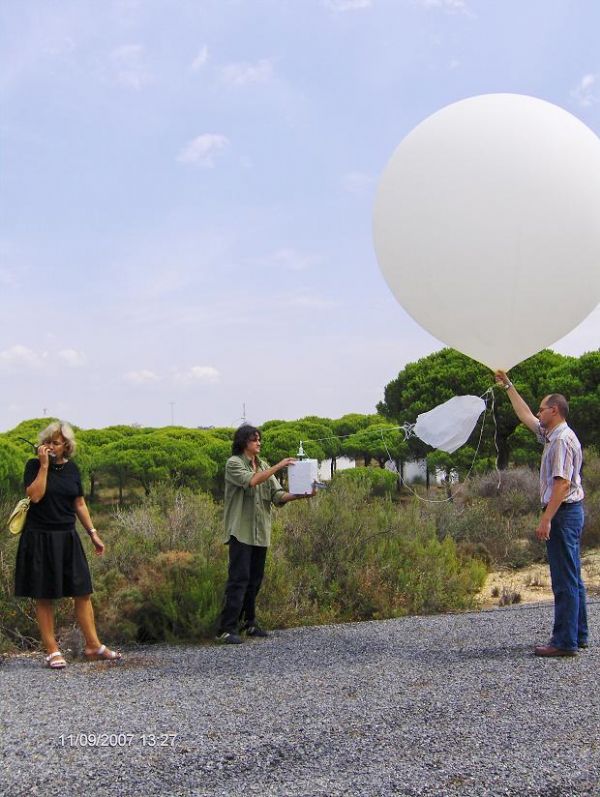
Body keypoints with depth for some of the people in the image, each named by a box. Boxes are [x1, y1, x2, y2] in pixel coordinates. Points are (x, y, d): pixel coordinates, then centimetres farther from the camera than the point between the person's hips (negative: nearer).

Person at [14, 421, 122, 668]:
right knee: (44, 596, 2)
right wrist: (44, 465, -19)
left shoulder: (71, 468, 7)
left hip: (67, 538, 4)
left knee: (83, 592, 3)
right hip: (40, 539, -4)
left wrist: (93, 534, 12)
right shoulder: (33, 466, -5)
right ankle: (52, 651, 11)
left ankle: (93, 646, 12)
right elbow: (35, 496, -20)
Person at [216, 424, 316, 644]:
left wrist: (300, 495, -12)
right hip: (241, 531, -7)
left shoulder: (263, 466, 15)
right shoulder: (233, 463, -4)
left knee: (255, 580, 11)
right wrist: (278, 467, -23)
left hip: (261, 532, 7)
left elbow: (277, 495, 5)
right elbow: (251, 481, -23)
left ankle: (248, 622, 22)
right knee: (238, 579, -11)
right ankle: (226, 629, -9)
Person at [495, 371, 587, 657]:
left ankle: (565, 642, -5)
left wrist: (546, 519, -26)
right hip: (569, 513, 11)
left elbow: (562, 483, -24)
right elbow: (524, 415, 29)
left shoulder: (562, 439, -16)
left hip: (563, 512, -11)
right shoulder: (552, 435, 15)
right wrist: (508, 386, 33)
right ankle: (578, 635, 22)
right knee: (572, 578, 14)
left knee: (565, 581, -8)